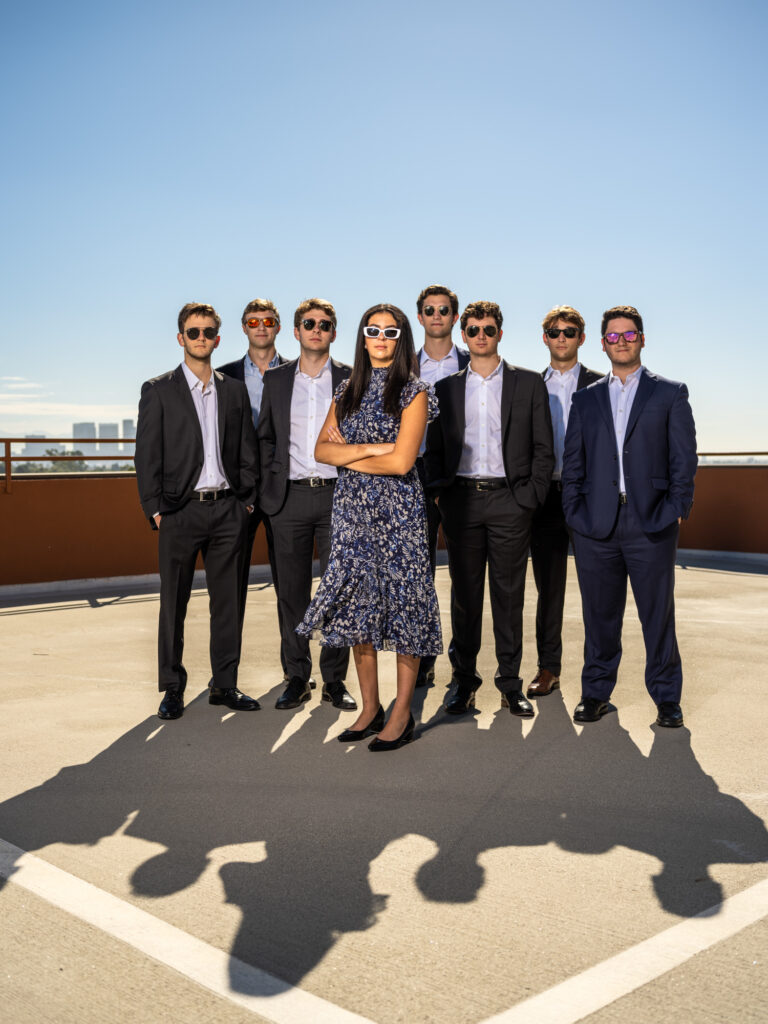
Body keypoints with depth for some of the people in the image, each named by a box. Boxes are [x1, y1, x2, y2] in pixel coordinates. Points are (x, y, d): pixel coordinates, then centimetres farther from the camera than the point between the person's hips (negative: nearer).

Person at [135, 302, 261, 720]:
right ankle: (172, 688, 15)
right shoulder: (158, 391, 4)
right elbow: (147, 454, 0)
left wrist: (246, 499, 4)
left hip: (228, 509, 3)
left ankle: (225, 684, 17)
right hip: (180, 510, -2)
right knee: (173, 603, 3)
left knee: (227, 600, 7)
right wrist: (154, 508, -7)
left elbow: (247, 451, 13)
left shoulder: (235, 391, 12)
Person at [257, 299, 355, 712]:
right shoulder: (276, 379, 10)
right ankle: (297, 678, 16)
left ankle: (335, 680, 13)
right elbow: (265, 436, 13)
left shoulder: (351, 379, 5)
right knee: (291, 591, 5)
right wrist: (270, 486, 5)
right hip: (290, 497, 1)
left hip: (337, 494, -1)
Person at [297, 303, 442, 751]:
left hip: (398, 509, -5)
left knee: (403, 602, -1)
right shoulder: (348, 391, 13)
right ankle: (370, 708, 19)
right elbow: (322, 449, 4)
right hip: (353, 507, 5)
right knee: (358, 603, 7)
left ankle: (402, 714, 10)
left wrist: (348, 456, -3)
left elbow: (401, 461, -12)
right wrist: (368, 448, -10)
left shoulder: (414, 390, -3)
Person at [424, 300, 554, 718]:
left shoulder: (528, 383, 7)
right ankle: (464, 680, 17)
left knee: (509, 594, 3)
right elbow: (434, 449, 13)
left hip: (508, 500, -1)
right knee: (464, 594, 6)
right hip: (462, 500, 2)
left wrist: (530, 495, -5)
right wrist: (440, 490, -1)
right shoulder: (446, 388, 13)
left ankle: (510, 683, 13)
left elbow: (543, 448, 4)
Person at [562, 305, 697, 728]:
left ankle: (666, 697, 16)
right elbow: (573, 461, 12)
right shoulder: (585, 398, 16)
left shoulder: (670, 394, 9)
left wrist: (677, 509, -5)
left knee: (658, 613, 3)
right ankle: (596, 692, 20)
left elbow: (684, 457, 4)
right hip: (595, 525, 2)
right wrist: (574, 511, 2)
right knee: (599, 614, 8)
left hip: (651, 523, -2)